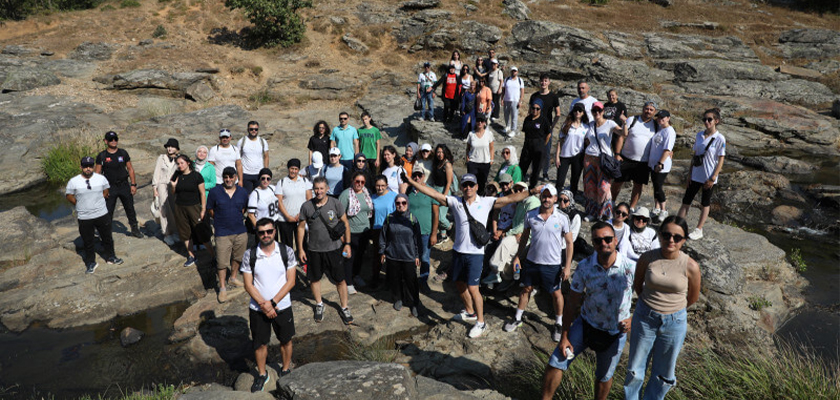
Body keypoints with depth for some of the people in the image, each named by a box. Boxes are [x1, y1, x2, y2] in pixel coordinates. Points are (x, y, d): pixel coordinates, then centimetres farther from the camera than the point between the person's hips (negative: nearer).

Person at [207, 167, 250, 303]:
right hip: (222, 233, -3)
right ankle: (222, 287, 13)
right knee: (222, 262, -1)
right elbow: (210, 209, 5)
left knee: (237, 257, 18)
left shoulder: (243, 192, 1)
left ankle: (233, 278, 40)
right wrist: (221, 220, 8)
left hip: (240, 231, 3)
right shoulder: (215, 192, -6)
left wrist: (236, 218, 9)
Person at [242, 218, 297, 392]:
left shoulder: (287, 252, -10)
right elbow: (248, 285, -7)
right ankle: (262, 375, 36)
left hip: (282, 306, 0)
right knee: (260, 344, 13)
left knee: (286, 340, 15)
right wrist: (263, 304, -18)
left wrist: (272, 302, -16)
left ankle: (286, 370, 38)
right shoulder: (249, 255, -9)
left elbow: (290, 281, -9)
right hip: (257, 308, 0)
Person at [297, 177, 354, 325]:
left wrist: (347, 243, -3)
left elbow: (345, 223, 1)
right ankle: (319, 305, 37)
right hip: (314, 250, 1)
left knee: (340, 280, 4)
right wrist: (300, 248, 2)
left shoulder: (335, 203, -7)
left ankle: (344, 308, 21)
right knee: (314, 279, 14)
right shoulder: (306, 206, -5)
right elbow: (301, 227, 3)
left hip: (334, 248, -1)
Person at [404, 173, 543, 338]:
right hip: (458, 251, 4)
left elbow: (510, 199, -8)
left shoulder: (486, 202, -4)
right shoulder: (455, 202, 1)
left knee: (472, 288, -4)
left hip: (476, 253, -4)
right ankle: (469, 312, 43)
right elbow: (433, 194, -2)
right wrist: (411, 182, -7)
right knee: (459, 283, 18)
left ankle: (480, 322, 14)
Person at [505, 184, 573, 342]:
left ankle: (559, 324, 32)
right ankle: (518, 318, 34)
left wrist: (567, 266, -10)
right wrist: (518, 256, 6)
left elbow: (569, 243, -7)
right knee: (526, 289, 16)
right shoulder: (530, 215, -5)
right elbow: (524, 237, 8)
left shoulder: (562, 218, -12)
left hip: (553, 264, -2)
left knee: (556, 294, 11)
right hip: (531, 260, 3)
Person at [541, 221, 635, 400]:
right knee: (555, 363, -1)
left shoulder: (631, 268, -18)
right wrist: (564, 336, -5)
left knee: (604, 376, 17)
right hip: (586, 324, 1)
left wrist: (634, 320, -20)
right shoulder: (584, 267, -14)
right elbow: (572, 303, -6)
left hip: (615, 333, -1)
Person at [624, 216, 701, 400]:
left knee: (663, 374, 17)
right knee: (635, 369, 14)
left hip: (674, 322, 0)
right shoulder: (646, 259, -12)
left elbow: (693, 297, 3)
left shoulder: (690, 266, -14)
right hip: (644, 318, 0)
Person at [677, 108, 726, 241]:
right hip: (696, 176, 4)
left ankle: (699, 230, 19)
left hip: (708, 178, -4)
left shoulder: (720, 139, -11)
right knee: (686, 201, 5)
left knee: (705, 204, 9)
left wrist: (712, 179, -12)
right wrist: (690, 174, 6)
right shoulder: (699, 135, 3)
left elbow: (720, 160, -9)